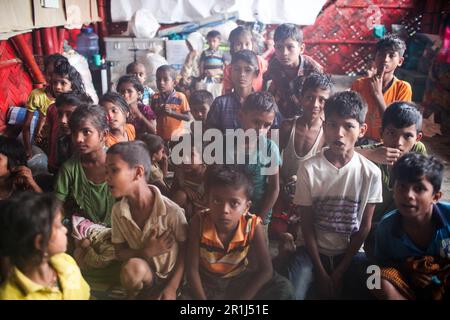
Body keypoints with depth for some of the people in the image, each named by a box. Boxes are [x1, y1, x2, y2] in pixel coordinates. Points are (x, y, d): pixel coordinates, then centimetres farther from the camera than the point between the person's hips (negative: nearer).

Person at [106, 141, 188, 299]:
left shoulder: (171, 211, -23)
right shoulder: (118, 211, -10)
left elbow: (185, 250, -10)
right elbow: (119, 252, -2)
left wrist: (172, 288, -14)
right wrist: (146, 252, -22)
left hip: (170, 276, -2)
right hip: (142, 275, 2)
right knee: (133, 267, -31)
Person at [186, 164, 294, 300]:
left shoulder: (252, 225, -23)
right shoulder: (199, 222, -24)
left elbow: (265, 270, -18)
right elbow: (192, 269, -20)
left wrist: (242, 298, -24)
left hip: (239, 280, 1)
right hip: (207, 282, 0)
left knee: (284, 288, -18)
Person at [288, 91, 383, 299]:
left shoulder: (371, 173, -9)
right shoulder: (308, 168, -12)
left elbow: (364, 226, -3)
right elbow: (307, 224, -7)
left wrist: (339, 272, -6)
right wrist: (321, 273, -10)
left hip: (351, 252, 2)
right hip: (313, 250, -1)